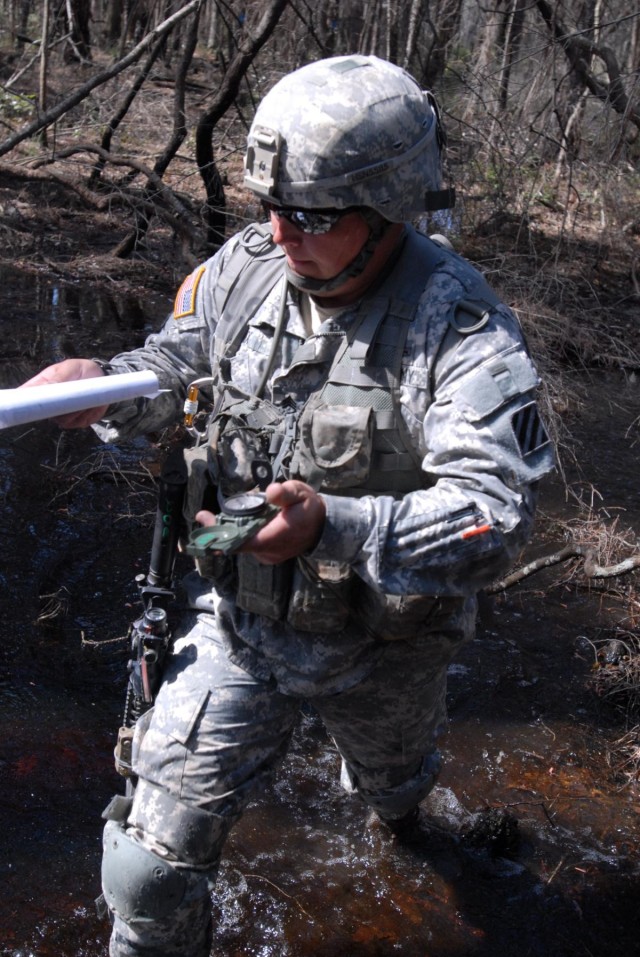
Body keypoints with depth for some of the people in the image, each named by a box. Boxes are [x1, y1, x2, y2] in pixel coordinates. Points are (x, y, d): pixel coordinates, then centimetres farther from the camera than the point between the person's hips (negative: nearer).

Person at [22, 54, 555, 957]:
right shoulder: (245, 266, -13)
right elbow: (178, 359, 4)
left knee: (393, 777, 35)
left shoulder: (464, 333, -28)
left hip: (378, 650, -1)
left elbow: (497, 516, -34)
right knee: (150, 865, -1)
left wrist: (332, 527, -47)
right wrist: (107, 383, -19)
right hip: (236, 621, 2)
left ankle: (398, 809, 74)